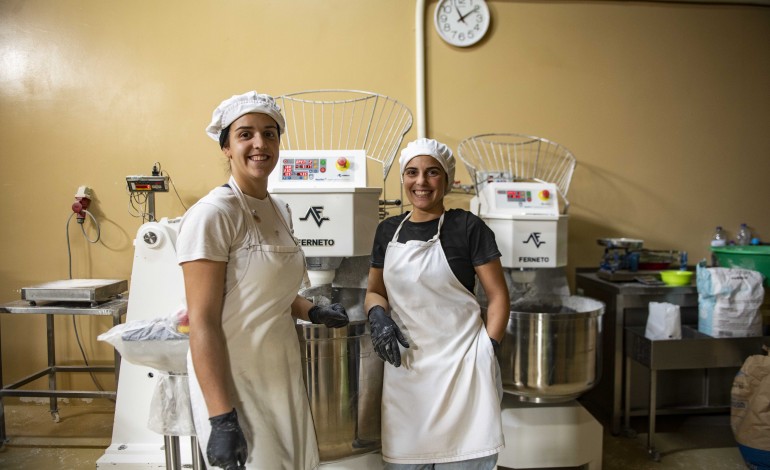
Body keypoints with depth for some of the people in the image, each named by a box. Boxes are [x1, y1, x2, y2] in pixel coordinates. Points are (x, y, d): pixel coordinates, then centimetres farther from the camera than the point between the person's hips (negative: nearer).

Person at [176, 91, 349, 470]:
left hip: (282, 374, 7)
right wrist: (221, 419, -21)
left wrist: (314, 312, 6)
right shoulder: (212, 214, -16)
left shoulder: (279, 211, 7)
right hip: (234, 380, -7)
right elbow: (202, 322, -19)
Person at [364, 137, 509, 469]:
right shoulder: (388, 230, 8)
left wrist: (487, 352, -11)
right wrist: (378, 317, -5)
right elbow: (374, 291, 16)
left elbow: (498, 296, -3)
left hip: (459, 364, -3)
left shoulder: (468, 228, -5)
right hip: (404, 366, 4)